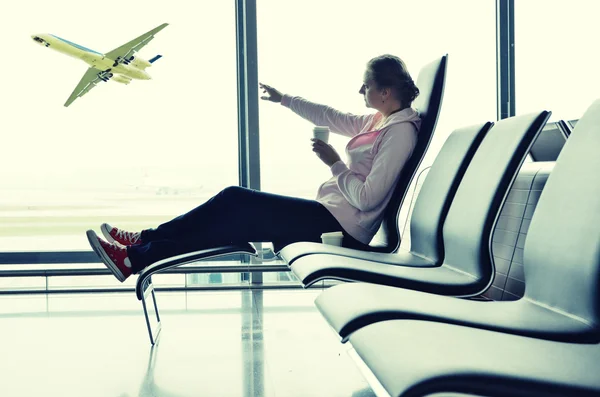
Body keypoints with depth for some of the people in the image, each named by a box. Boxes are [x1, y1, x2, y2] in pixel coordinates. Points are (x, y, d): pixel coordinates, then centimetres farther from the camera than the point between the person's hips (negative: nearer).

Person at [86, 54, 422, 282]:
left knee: (239, 205, -12)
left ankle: (137, 257, -7)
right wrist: (284, 100, 30)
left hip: (343, 226, -9)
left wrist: (333, 163, -15)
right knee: (234, 200, 1)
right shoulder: (380, 121, 11)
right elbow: (333, 119, 25)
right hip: (331, 214, 9)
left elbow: (367, 198, -23)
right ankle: (144, 242, 3)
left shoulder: (400, 132, -17)